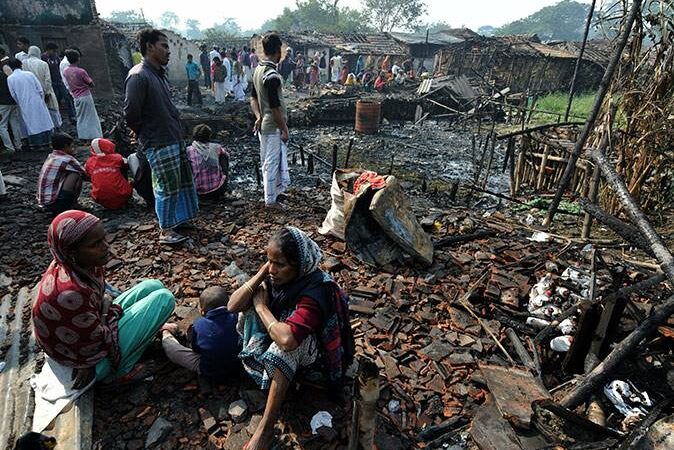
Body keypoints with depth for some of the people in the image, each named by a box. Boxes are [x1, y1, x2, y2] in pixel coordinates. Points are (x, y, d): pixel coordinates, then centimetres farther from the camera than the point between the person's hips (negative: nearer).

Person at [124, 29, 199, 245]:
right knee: (168, 187, -1)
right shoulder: (138, 76, -17)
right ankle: (166, 231, 13)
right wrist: (147, 135, -5)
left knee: (184, 181, 16)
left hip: (174, 138, 9)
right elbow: (130, 114, -18)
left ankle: (179, 218, 33)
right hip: (159, 144, -9)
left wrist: (177, 131, 13)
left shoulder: (159, 73, 11)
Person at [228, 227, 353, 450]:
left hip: (307, 348, -6)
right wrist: (262, 272, -26)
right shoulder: (276, 275, -15)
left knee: (286, 343, -39)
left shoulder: (316, 291, -35)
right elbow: (232, 306, -18)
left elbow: (287, 339, -50)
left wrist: (261, 307, -32)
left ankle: (266, 427, -30)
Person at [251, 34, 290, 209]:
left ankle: (271, 193, 32)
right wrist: (284, 129, -15)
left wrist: (258, 116, 4)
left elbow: (253, 98, 13)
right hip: (274, 127, -10)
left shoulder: (258, 70, 8)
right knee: (273, 162, 0)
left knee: (267, 161, 18)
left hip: (263, 124, 10)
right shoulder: (272, 75, -22)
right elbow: (275, 107, -22)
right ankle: (271, 200, 11)